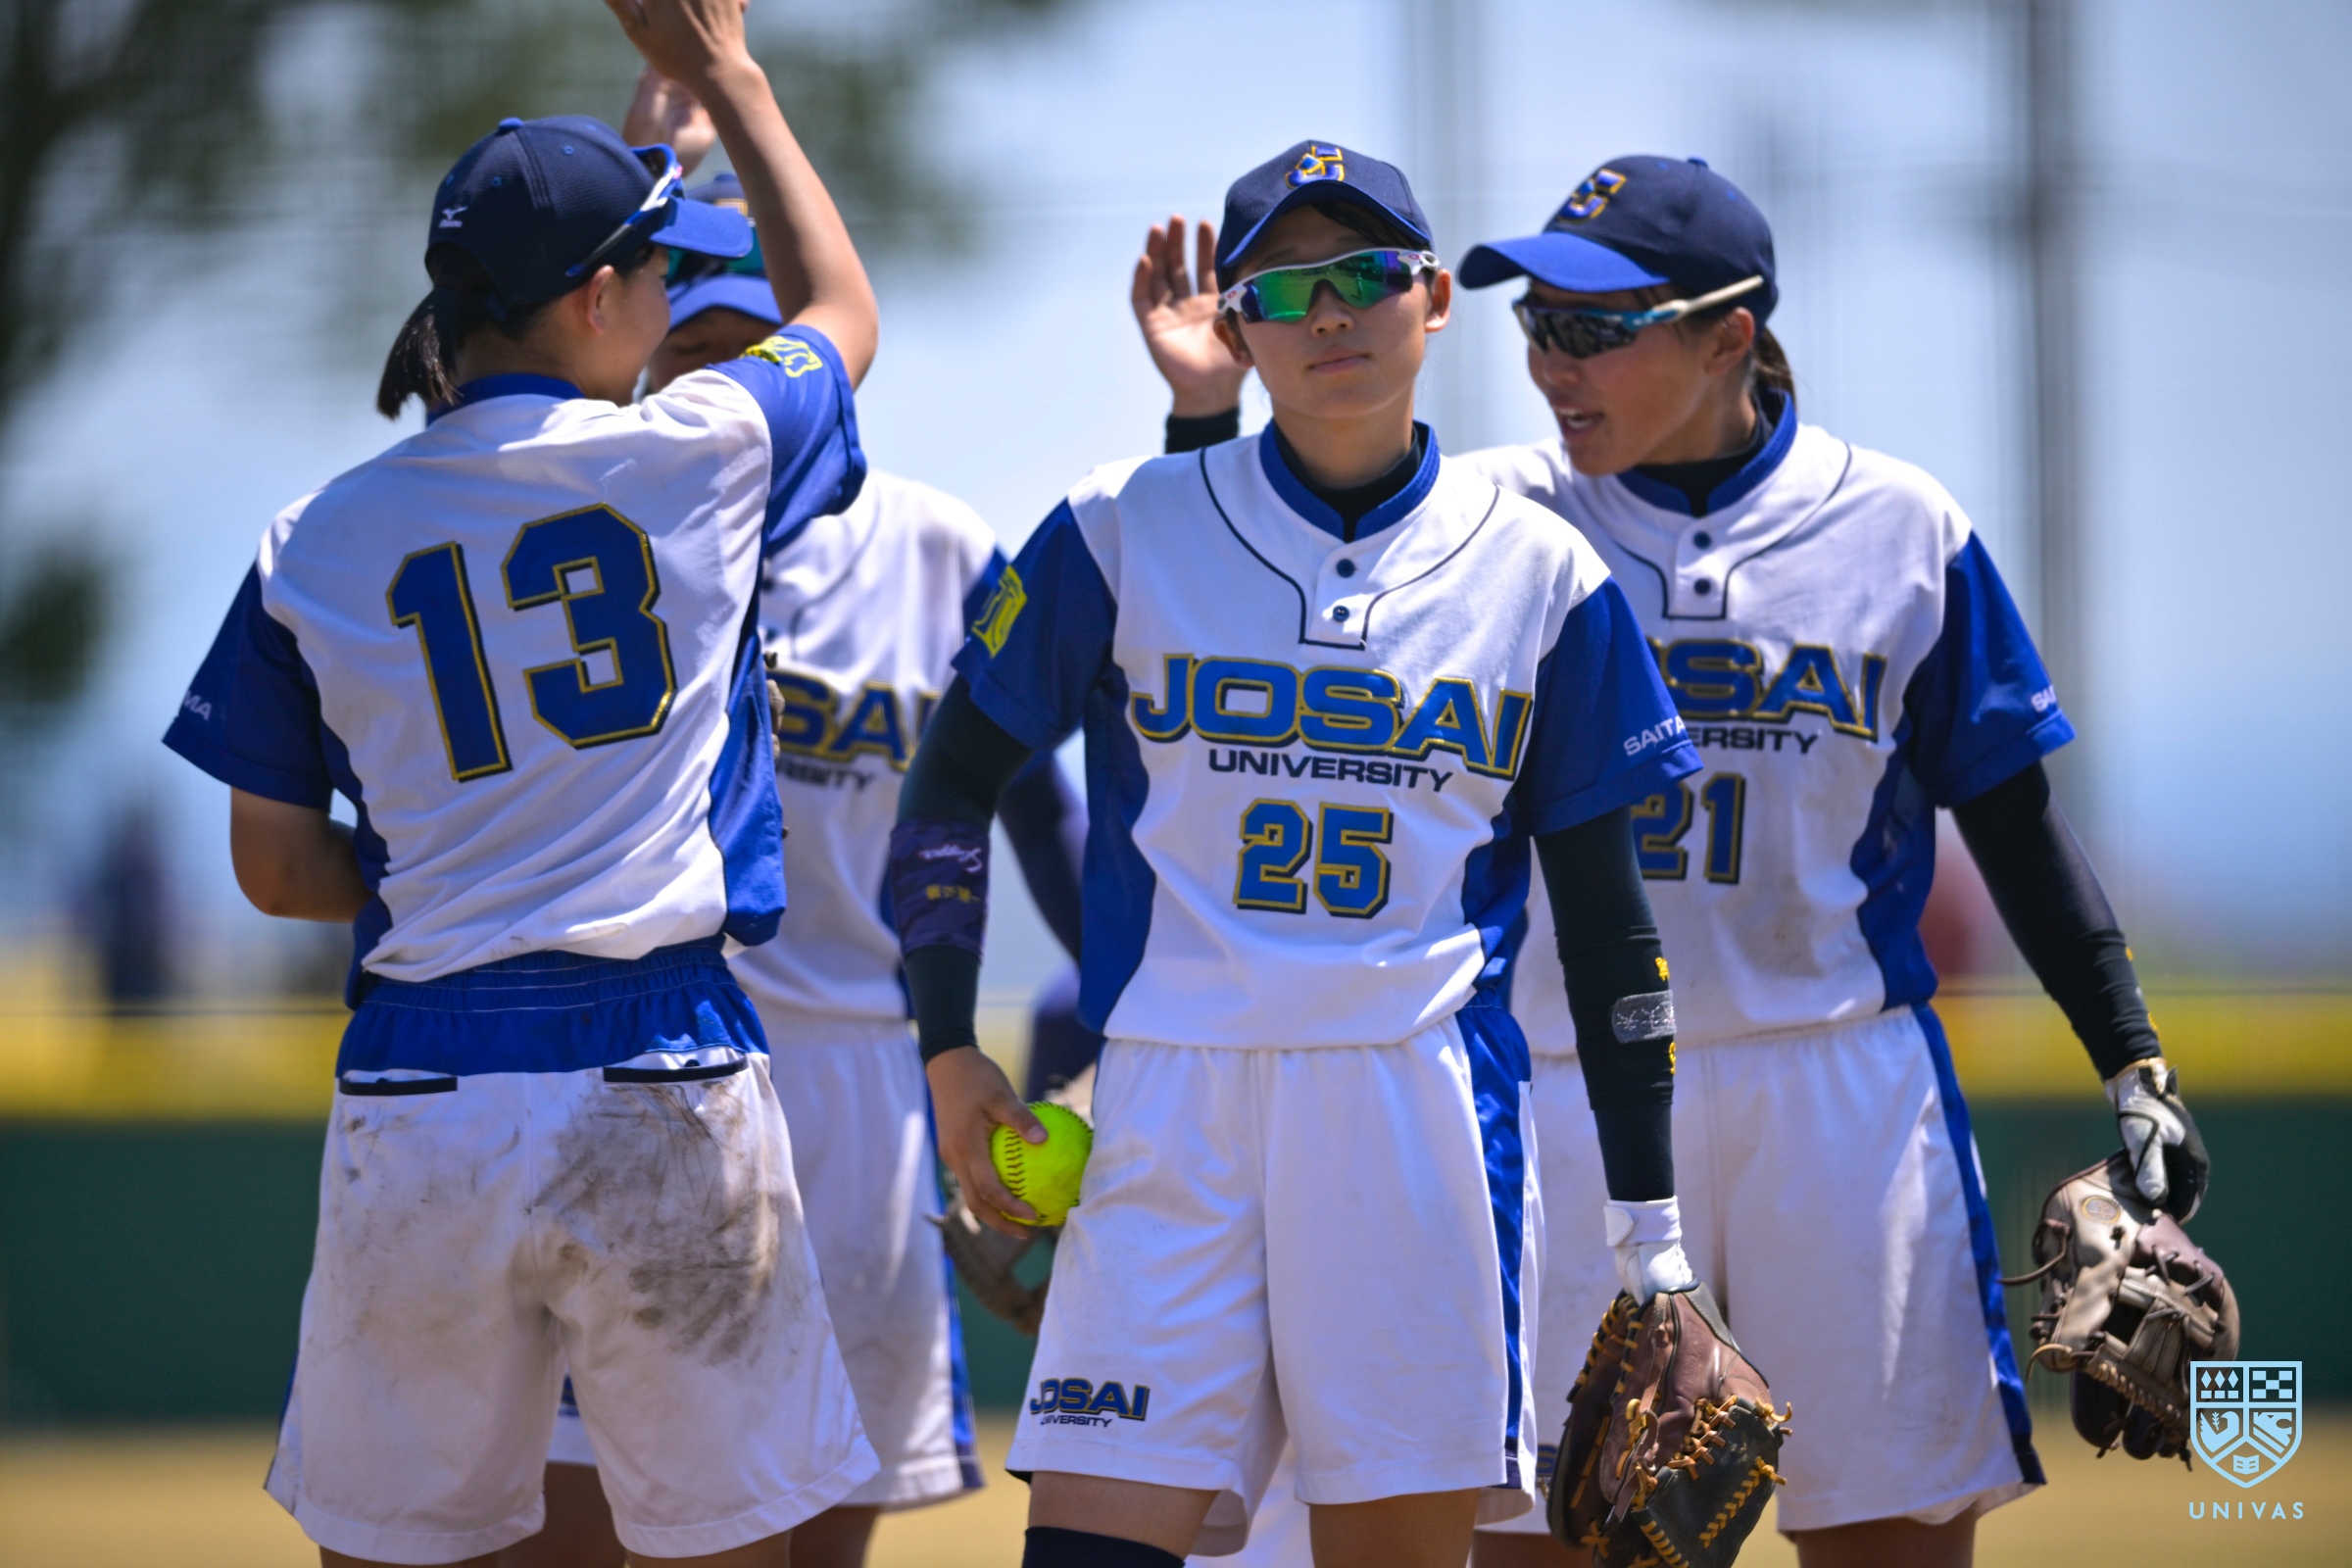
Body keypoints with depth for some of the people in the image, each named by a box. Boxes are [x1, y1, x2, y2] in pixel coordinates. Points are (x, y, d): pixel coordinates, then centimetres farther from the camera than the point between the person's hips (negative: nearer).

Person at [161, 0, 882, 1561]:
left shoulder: (316, 545, 4)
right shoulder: (699, 455, 0)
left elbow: (276, 867, 10)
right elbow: (843, 310, 22)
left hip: (416, 1102, 2)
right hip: (667, 1085, -2)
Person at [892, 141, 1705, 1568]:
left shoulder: (1541, 574, 8)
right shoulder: (1127, 529, 5)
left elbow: (1604, 913, 11)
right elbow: (954, 788, 12)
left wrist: (1652, 1235, 8)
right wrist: (950, 1057, 2)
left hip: (1426, 1117, 1)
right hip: (1168, 1109, -1)